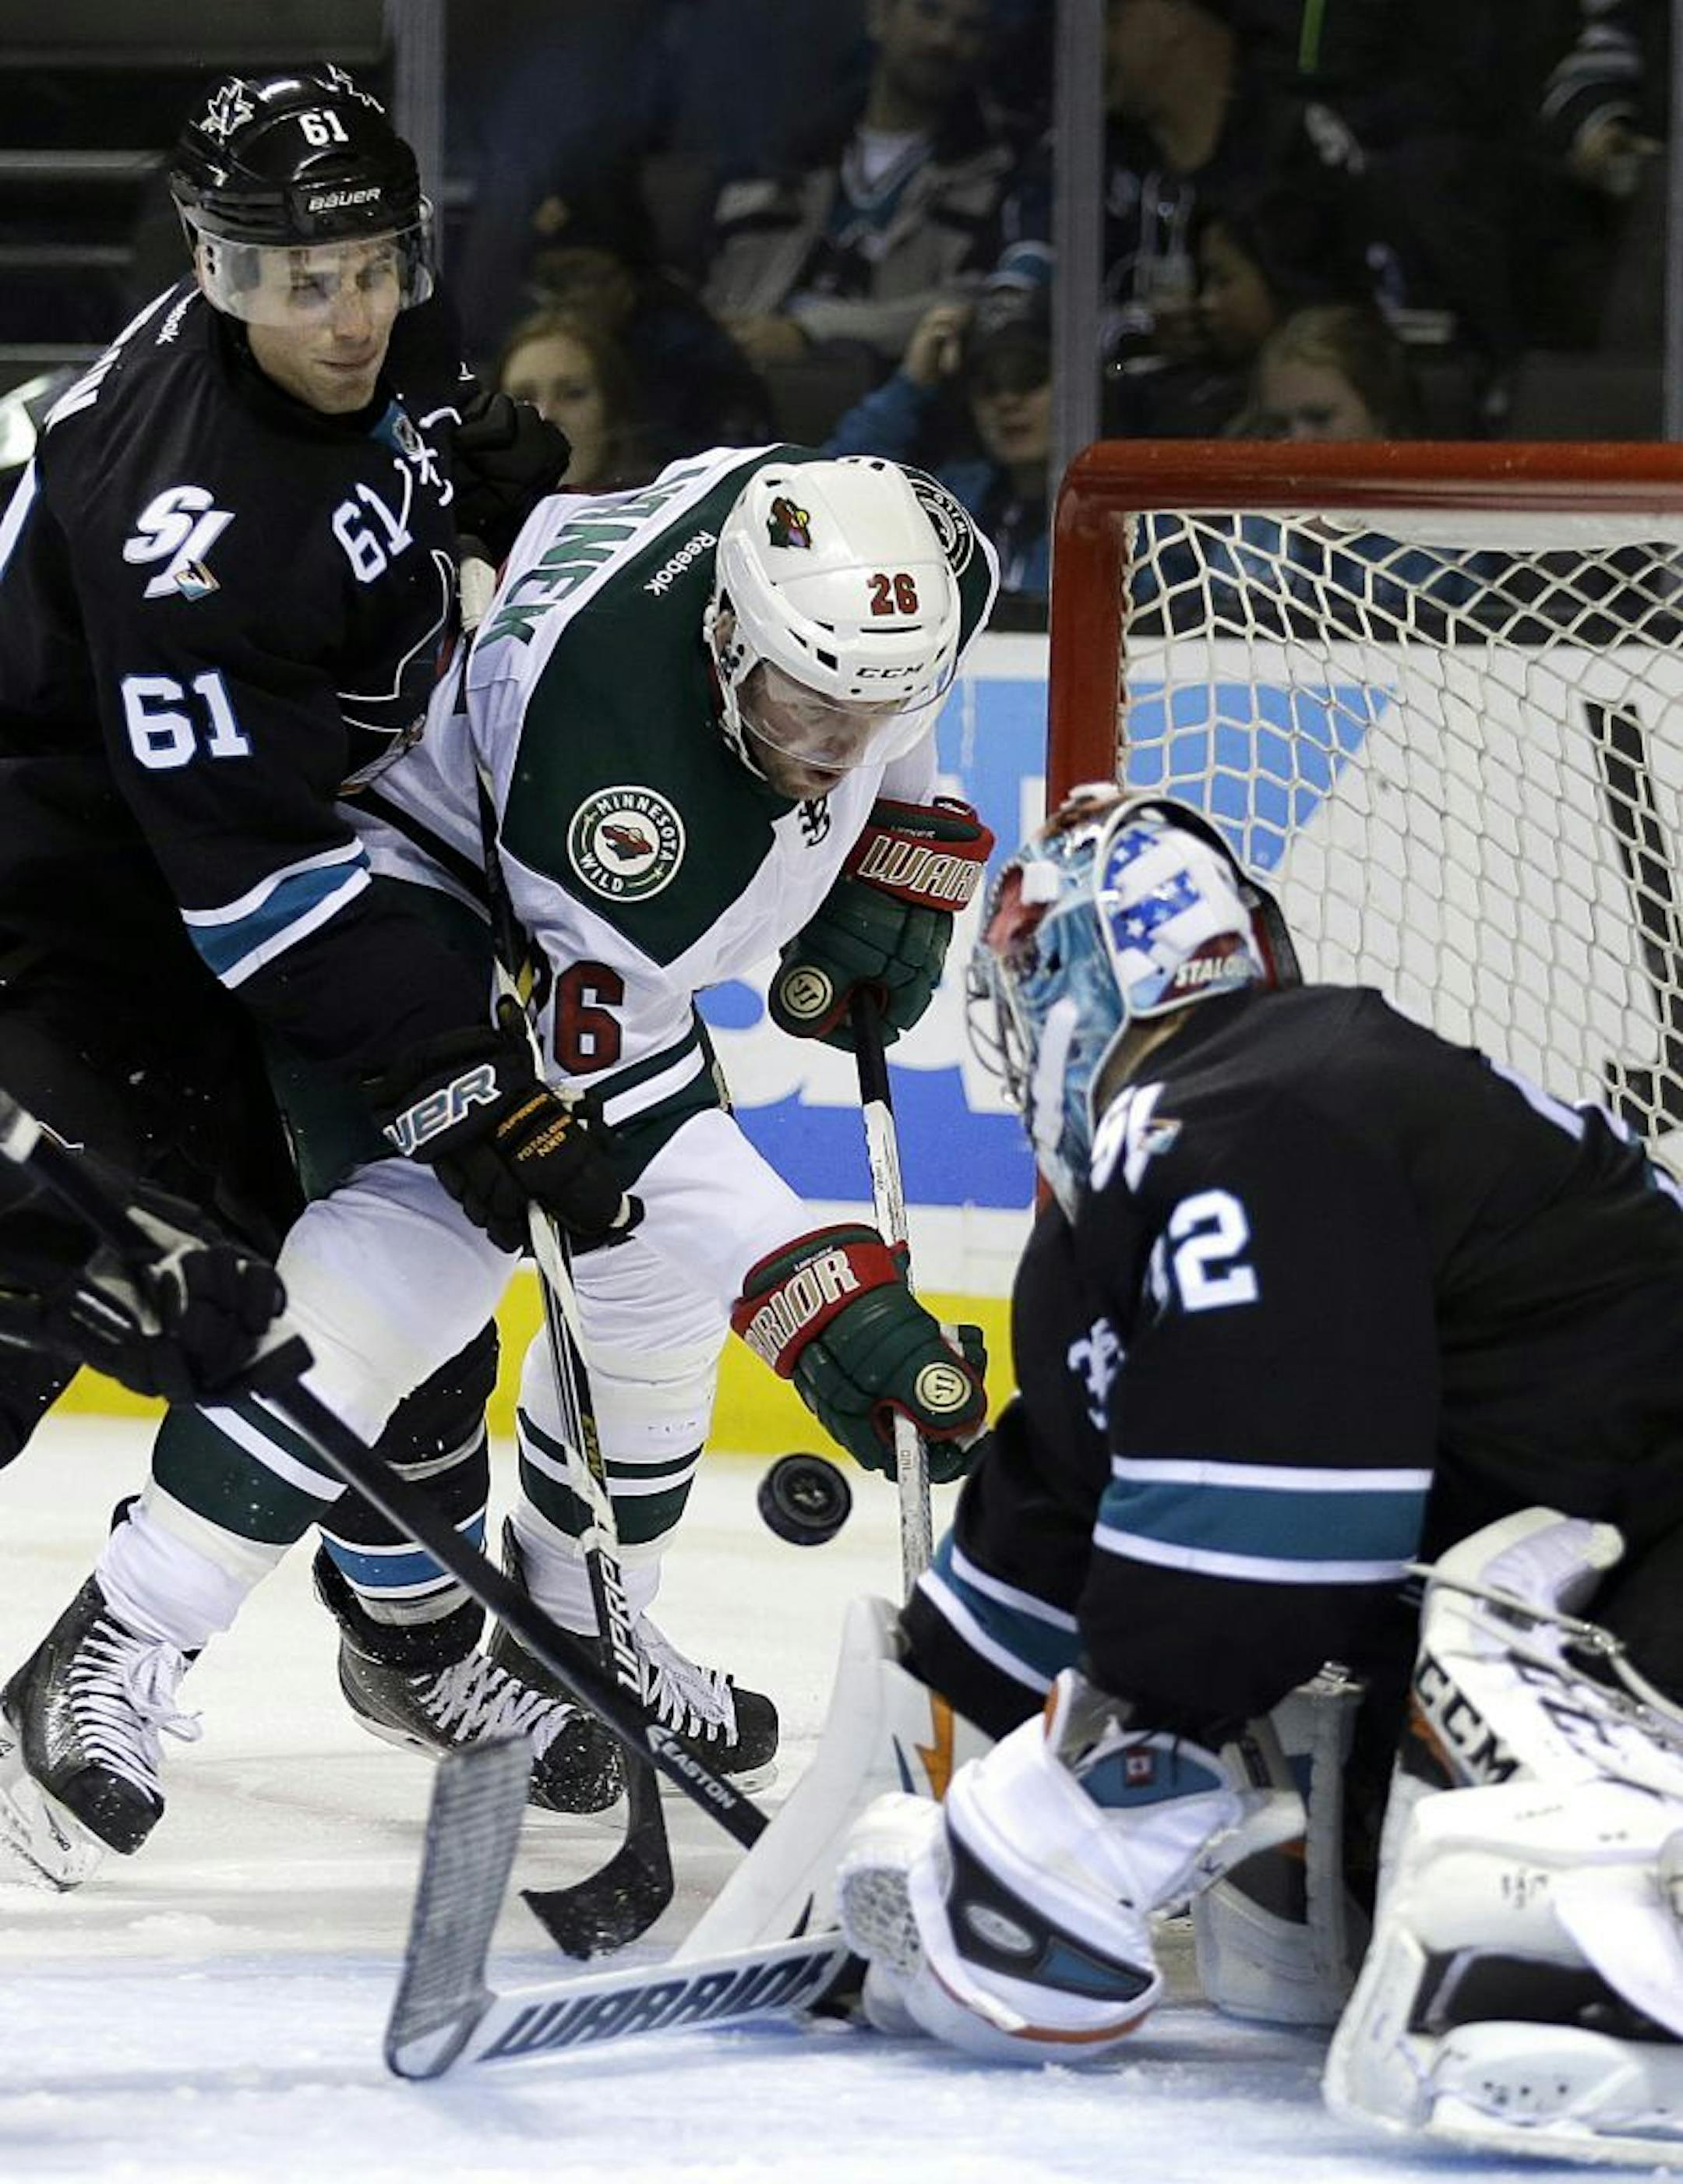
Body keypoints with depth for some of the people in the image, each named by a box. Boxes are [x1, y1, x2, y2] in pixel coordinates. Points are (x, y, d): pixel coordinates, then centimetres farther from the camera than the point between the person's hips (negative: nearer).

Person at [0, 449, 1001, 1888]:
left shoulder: (908, 556, -22)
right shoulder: (608, 747, -41)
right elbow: (591, 1104, -34)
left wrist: (903, 853, 2)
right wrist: (819, 1297, -38)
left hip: (588, 922, 8)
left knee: (659, 1295, 9)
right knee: (409, 1264, -25)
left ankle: (573, 1635, 32)